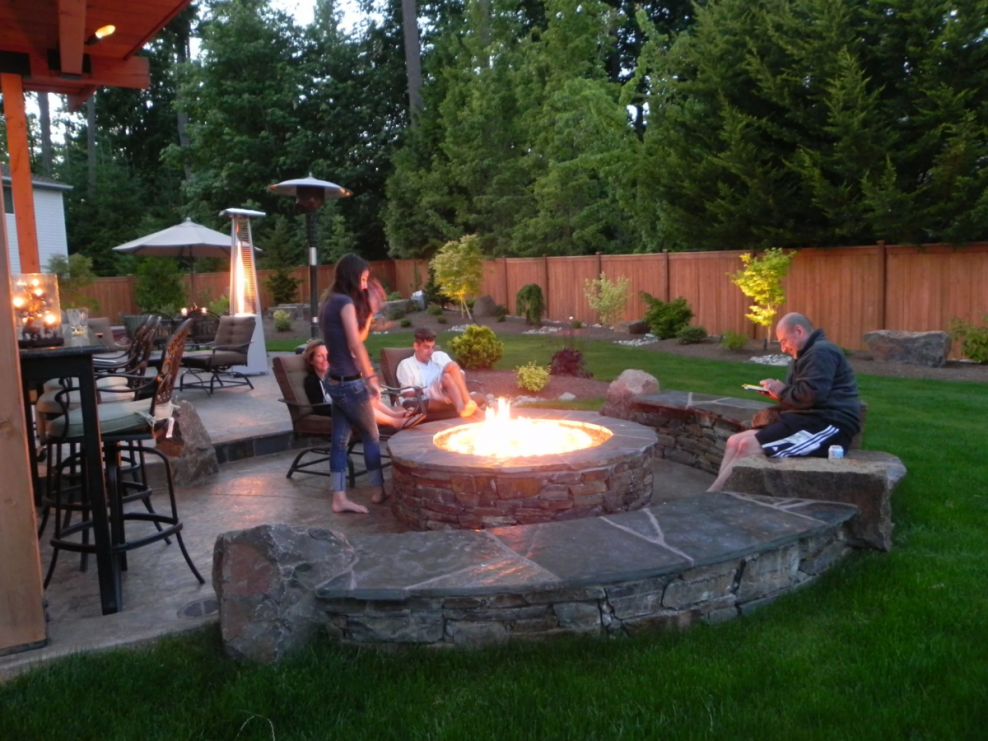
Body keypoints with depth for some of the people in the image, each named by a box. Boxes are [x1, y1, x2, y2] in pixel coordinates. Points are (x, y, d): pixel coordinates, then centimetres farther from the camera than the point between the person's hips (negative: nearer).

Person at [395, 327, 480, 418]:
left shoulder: (440, 356, 22)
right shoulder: (406, 365, 9)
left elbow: (460, 374, 15)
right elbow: (409, 395, -1)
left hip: (447, 395, 4)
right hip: (427, 402, -4)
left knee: (452, 366, -21)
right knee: (447, 378, -29)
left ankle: (461, 406, -36)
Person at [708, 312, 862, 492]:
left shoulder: (821, 352, -7)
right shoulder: (810, 354, 27)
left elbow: (811, 395, -21)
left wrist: (783, 391, -3)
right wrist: (778, 394, 3)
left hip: (829, 425, -11)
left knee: (748, 446, -24)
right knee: (735, 442, -3)